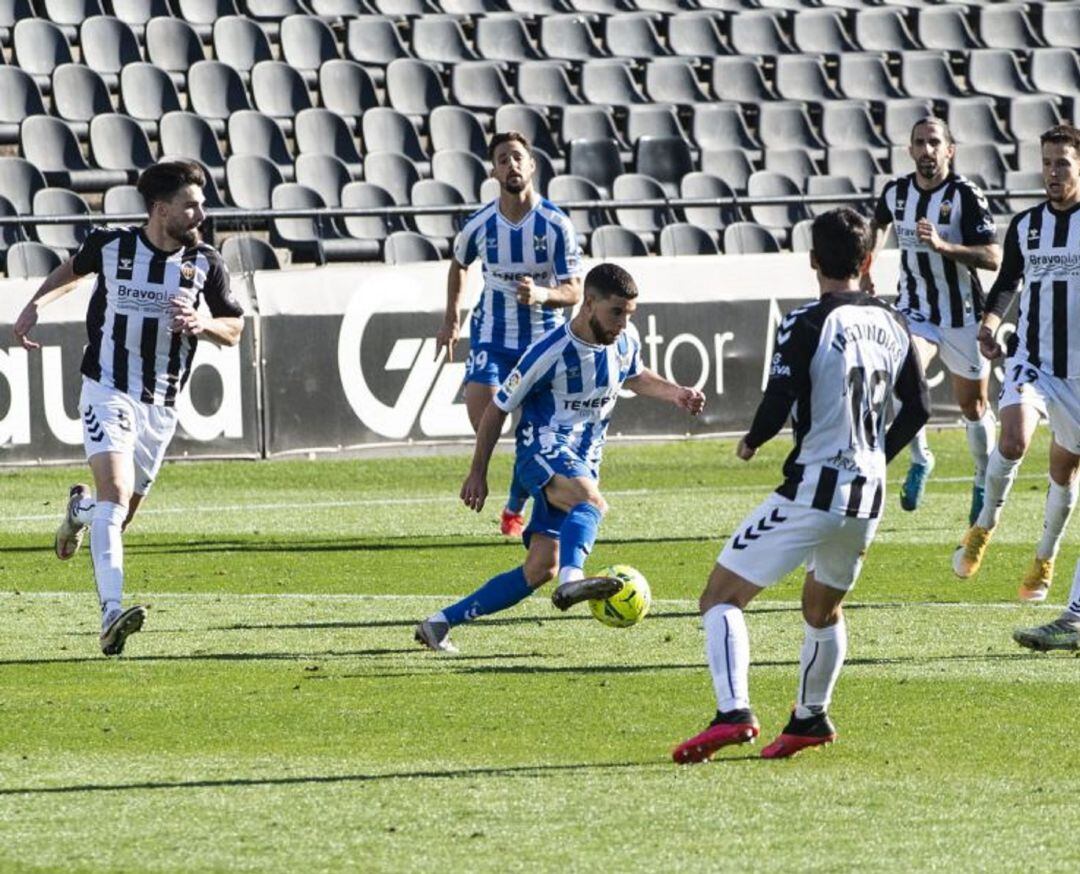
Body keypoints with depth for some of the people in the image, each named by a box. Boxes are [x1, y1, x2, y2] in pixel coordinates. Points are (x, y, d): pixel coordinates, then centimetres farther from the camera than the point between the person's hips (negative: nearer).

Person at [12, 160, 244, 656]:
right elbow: (73, 270, 19)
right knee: (116, 493, -23)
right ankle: (112, 614, -33)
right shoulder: (110, 246, -4)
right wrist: (35, 305, 6)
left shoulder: (205, 264, -1)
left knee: (121, 514, 12)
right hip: (107, 390, -3)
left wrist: (201, 323, -14)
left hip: (160, 405, 3)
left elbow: (234, 330, 7)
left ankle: (81, 507, 50)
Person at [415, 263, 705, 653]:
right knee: (591, 502, -39)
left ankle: (439, 623, 6)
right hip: (544, 450, -7)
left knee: (540, 569, -1)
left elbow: (635, 377, 27)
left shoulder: (626, 341, 2)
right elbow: (498, 408, -5)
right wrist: (478, 473, -1)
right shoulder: (551, 353, -17)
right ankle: (573, 579, -66)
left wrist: (675, 393, 7)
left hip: (583, 464, 7)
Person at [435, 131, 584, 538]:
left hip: (543, 337, -1)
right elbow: (458, 264, 17)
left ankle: (516, 505, 25)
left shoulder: (556, 224, -11)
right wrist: (451, 319, 14)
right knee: (480, 417, -21)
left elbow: (574, 292, -12)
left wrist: (542, 295, -33)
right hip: (492, 334, 1)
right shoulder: (480, 225, -5)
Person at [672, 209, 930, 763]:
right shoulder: (892, 325, 7)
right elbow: (917, 409, 13)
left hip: (814, 488, -6)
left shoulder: (807, 325, -13)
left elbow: (777, 406, -18)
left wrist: (751, 442, 3)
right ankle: (811, 718, 42)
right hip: (868, 498, 6)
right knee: (823, 609, 29)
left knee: (721, 597, -3)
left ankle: (733, 713, -21)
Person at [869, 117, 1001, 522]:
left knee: (973, 405, 10)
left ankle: (984, 483, 33)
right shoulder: (896, 192, -1)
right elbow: (879, 224, 25)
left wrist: (942, 245, -35)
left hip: (963, 316, -2)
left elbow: (993, 258, -23)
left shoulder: (966, 195, -16)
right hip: (914, 310, 2)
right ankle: (920, 459, -8)